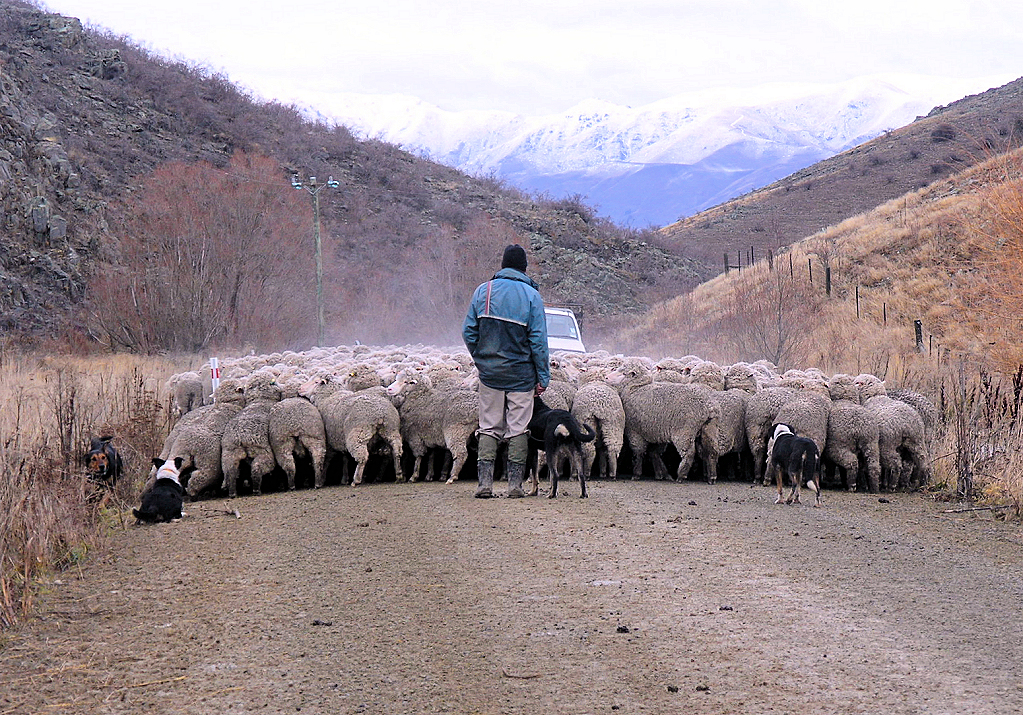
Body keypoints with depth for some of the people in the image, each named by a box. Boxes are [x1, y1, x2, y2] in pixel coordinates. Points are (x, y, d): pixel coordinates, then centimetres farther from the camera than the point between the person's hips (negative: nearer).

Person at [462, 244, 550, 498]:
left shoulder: (483, 291, 2)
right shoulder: (531, 295, -6)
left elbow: (468, 331, 3)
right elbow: (538, 340, -7)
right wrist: (543, 377, -2)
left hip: (489, 372, 2)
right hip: (521, 373, -2)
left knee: (489, 427, 8)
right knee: (518, 429, 5)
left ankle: (484, 482, 1)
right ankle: (515, 484, 3)